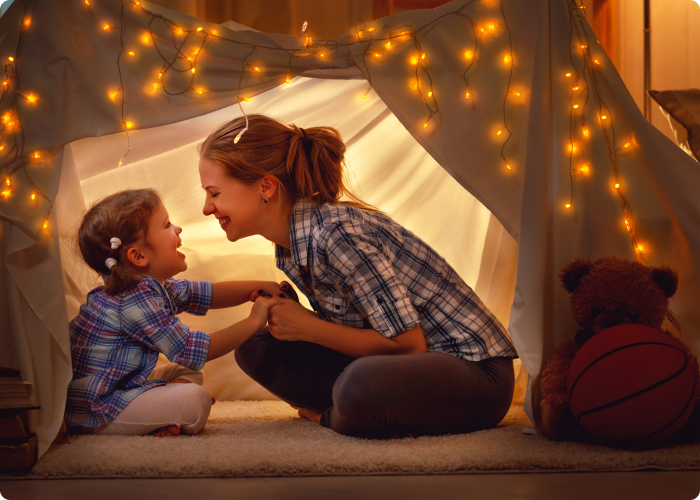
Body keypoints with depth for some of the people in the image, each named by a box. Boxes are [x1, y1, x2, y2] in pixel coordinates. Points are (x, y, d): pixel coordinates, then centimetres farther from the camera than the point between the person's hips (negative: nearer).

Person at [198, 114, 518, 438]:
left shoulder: (337, 233, -24)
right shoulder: (289, 245, 5)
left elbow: (408, 343, -22)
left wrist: (307, 328, -16)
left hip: (475, 368, -8)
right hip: (414, 364, 9)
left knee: (362, 385, -40)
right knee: (256, 347, 1)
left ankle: (327, 416, -7)